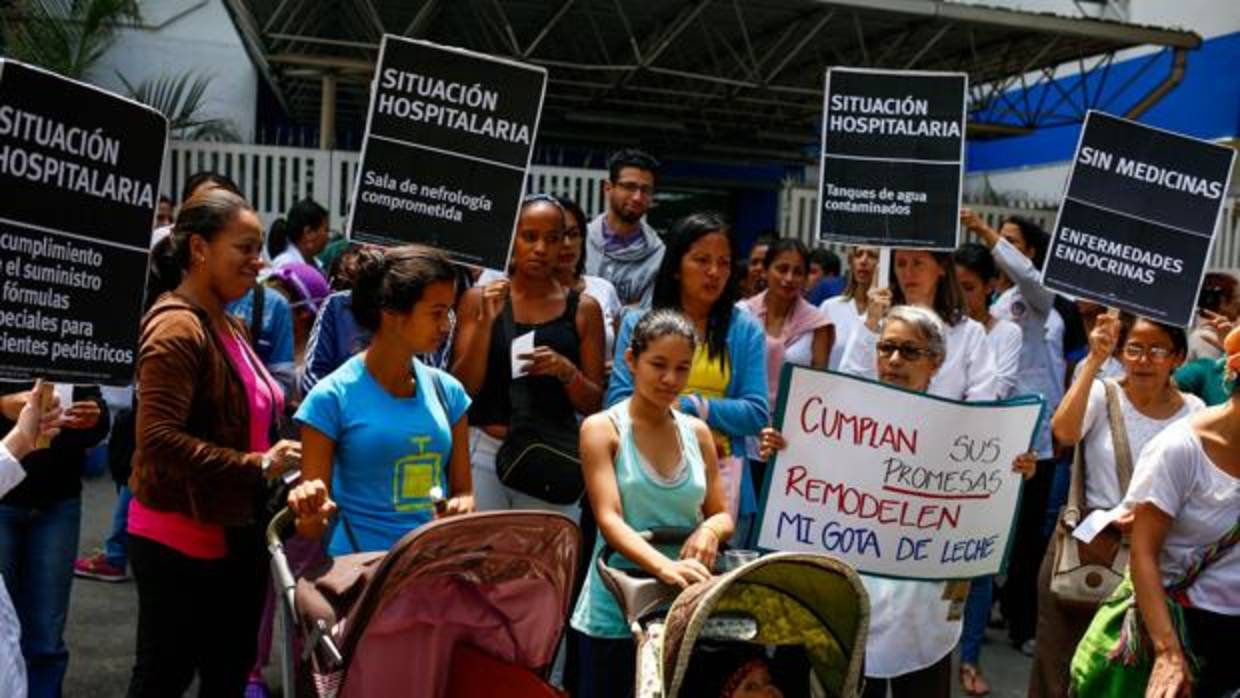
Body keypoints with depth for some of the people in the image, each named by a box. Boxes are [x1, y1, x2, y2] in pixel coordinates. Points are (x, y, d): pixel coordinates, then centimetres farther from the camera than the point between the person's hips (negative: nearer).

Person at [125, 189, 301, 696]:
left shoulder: (231, 326, 11)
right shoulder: (177, 328, -18)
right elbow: (159, 440, -28)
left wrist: (274, 452, 7)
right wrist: (258, 465, -24)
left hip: (235, 533, 9)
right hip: (179, 540, -9)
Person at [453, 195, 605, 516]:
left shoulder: (583, 309, 5)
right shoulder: (480, 299, 4)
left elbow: (593, 405, 6)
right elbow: (462, 389, -1)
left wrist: (565, 370, -13)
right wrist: (486, 321, -11)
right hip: (484, 452, 0)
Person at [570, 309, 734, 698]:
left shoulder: (697, 432, 7)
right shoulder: (602, 428, -6)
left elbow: (722, 516, 10)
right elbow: (609, 519, -17)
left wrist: (710, 529, -14)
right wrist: (664, 567, -33)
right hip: (614, 613, -3)